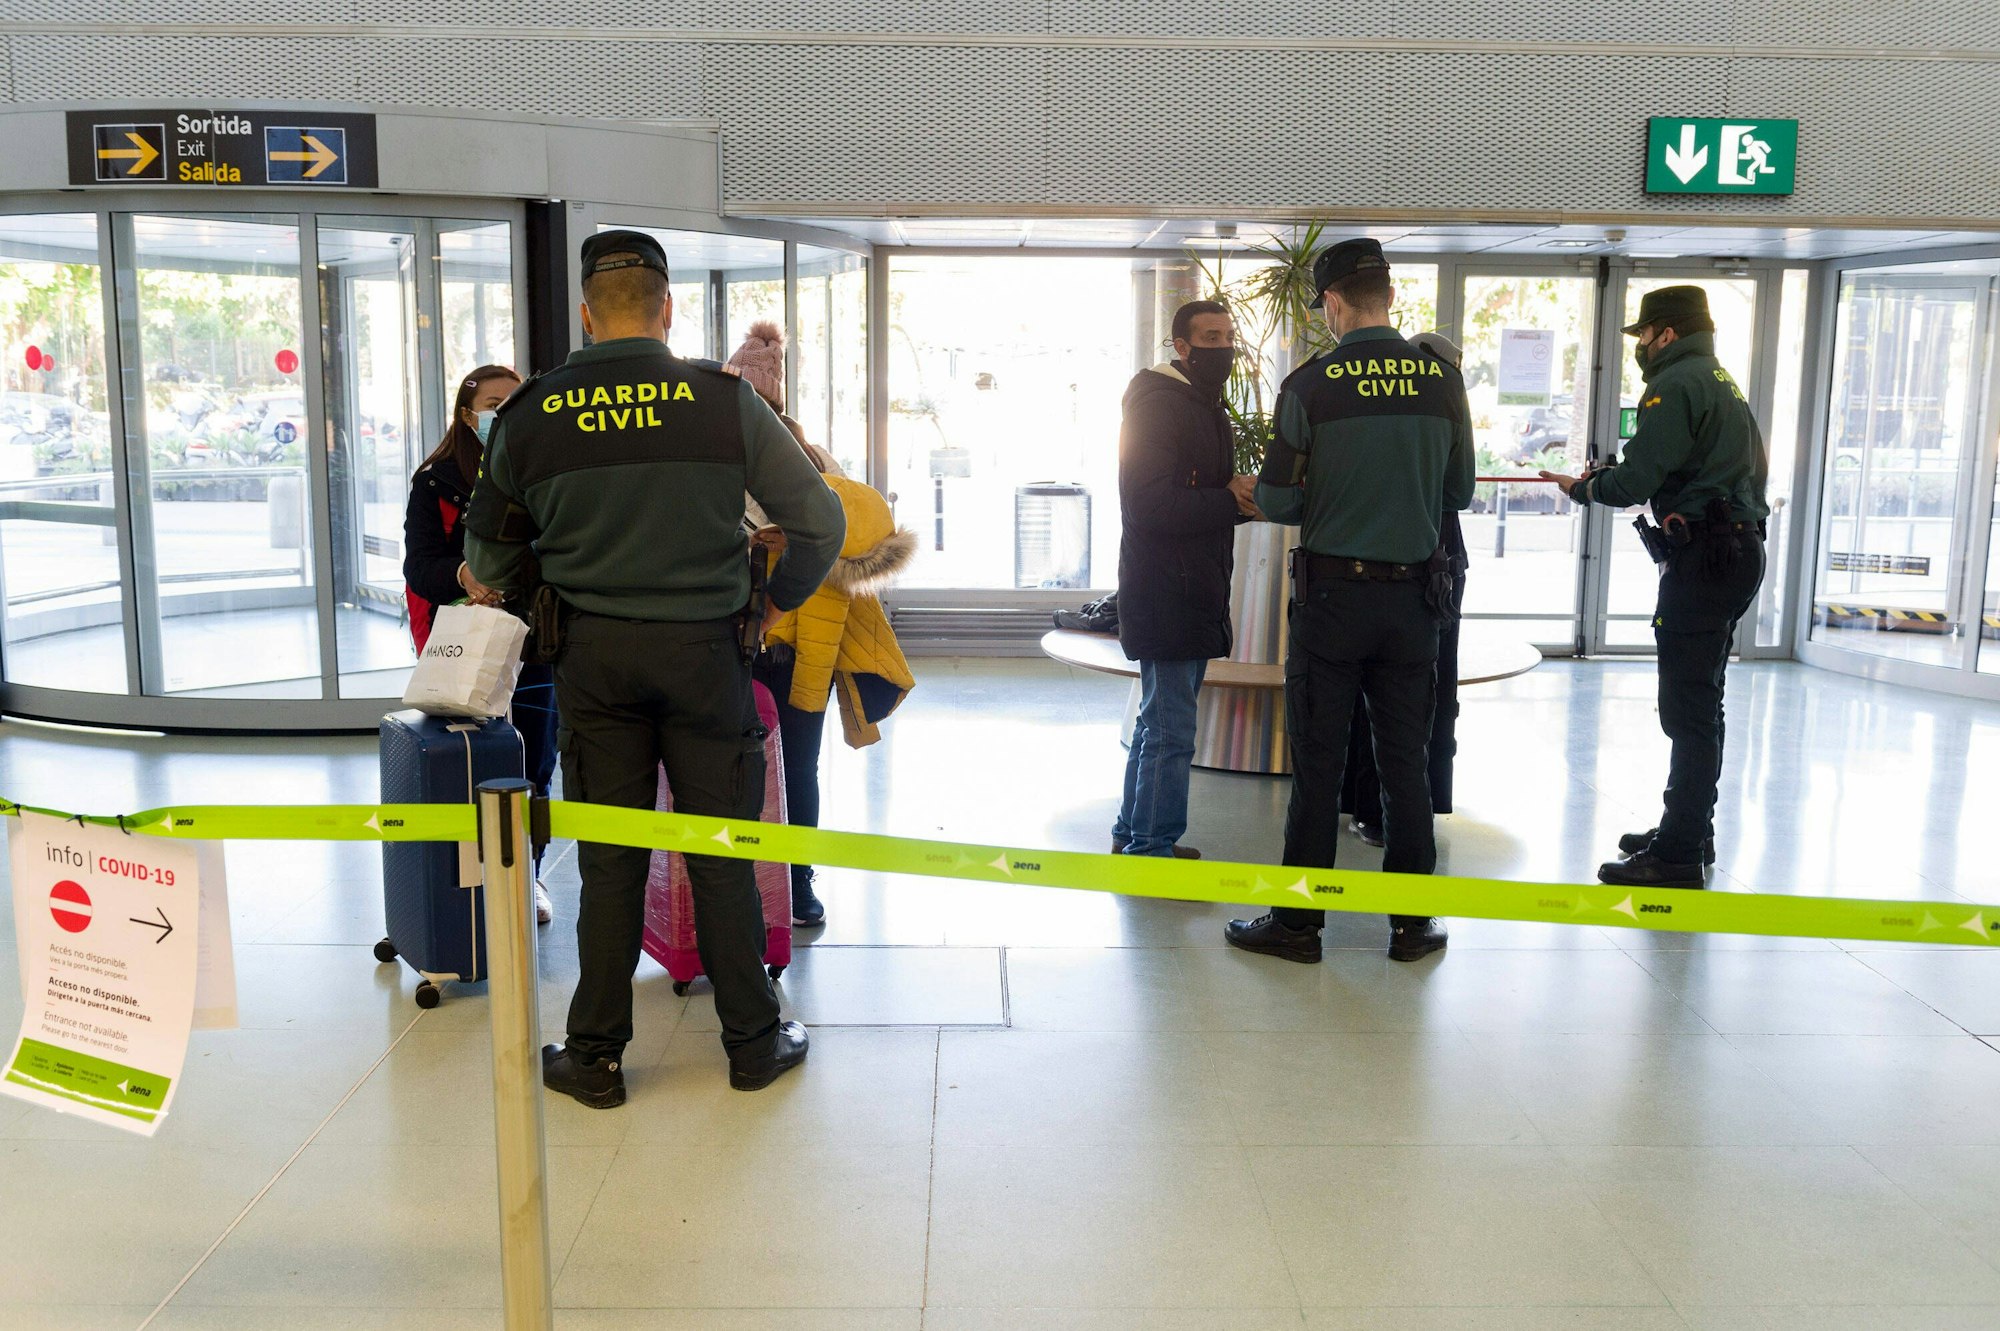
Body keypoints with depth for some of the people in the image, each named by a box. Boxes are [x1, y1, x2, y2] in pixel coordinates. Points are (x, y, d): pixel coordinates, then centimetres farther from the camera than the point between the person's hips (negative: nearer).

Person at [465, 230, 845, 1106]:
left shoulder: (534, 414, -1)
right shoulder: (723, 399, -6)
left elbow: (489, 555, 9)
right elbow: (821, 521, -4)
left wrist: (504, 591, 30)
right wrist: (777, 602, 11)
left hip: (594, 654, 1)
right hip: (703, 647, -1)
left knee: (609, 858, 9)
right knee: (721, 853, 8)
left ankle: (594, 1057, 18)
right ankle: (752, 1043, 19)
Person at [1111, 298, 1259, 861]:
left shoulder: (1206, 407, 20)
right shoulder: (1158, 403, -13)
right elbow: (1149, 502, -23)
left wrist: (1246, 498, 4)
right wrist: (1230, 500, -21)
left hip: (1194, 596, 11)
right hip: (1165, 596, -11)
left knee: (1160, 721, 17)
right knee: (1170, 732, -8)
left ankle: (1133, 835, 28)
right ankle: (1152, 850, 1)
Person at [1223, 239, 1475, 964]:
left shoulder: (1310, 385, -11)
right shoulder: (1442, 380, -1)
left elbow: (1278, 502, -8)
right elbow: (1460, 492, 8)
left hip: (1332, 594, -3)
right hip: (1413, 593, 3)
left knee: (1317, 766, 5)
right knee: (1405, 762, 11)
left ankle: (1298, 922, 13)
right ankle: (1412, 922, 18)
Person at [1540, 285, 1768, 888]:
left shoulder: (1675, 384, -11)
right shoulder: (1719, 380, 20)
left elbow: (1634, 482, -19)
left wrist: (1582, 487, 2)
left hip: (1704, 558, -10)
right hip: (1738, 549, 10)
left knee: (1689, 708, -9)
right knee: (1700, 704, 17)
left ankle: (1678, 855, -6)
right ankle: (1690, 832, 27)